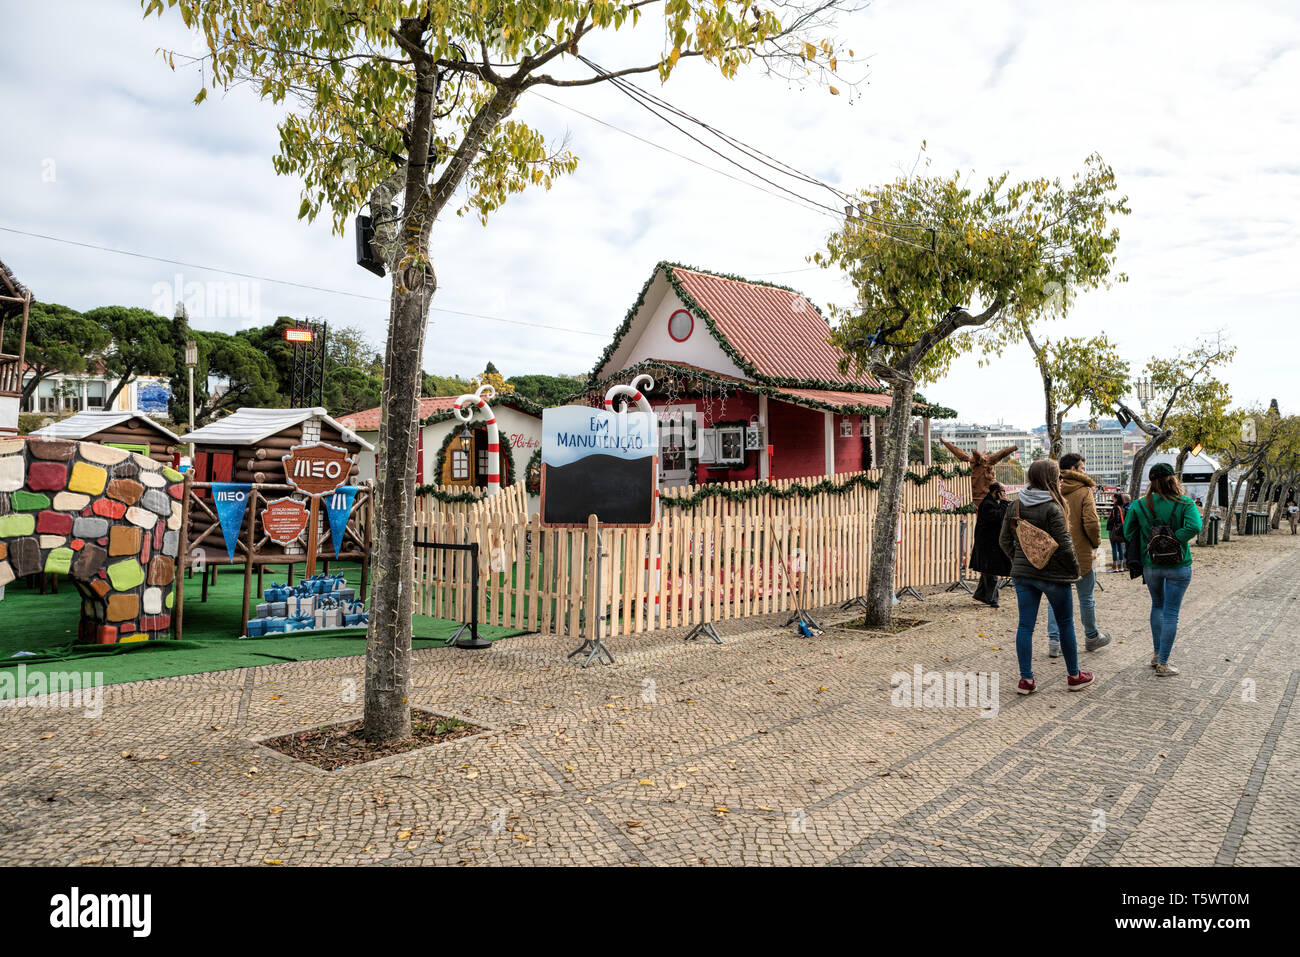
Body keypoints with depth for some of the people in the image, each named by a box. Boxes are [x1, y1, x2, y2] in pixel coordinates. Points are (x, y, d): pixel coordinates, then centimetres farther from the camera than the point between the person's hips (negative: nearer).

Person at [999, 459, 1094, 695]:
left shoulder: (1015, 506, 4)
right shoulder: (1052, 508, -16)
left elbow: (1004, 540, 8)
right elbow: (1063, 544, -16)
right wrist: (1074, 569, -2)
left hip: (1023, 574, 5)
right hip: (1053, 574, -5)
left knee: (1025, 625, 6)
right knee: (1065, 624, 11)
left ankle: (1026, 679, 6)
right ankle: (1074, 676, 24)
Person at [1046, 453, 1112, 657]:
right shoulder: (1084, 492, -10)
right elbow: (1091, 523, -17)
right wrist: (1096, 541, 1)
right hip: (1080, 553, -3)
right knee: (1086, 597, 13)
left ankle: (1054, 641, 3)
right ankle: (1092, 637, 30)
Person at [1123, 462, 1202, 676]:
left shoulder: (1140, 505, -5)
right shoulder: (1184, 503, -11)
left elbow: (1128, 532, -4)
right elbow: (1194, 527, -25)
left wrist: (1144, 550, 7)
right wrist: (1173, 541, -14)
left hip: (1151, 566, 3)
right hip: (1178, 566, -2)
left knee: (1157, 606, 24)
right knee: (1171, 613, 4)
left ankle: (1157, 653, 28)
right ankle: (1163, 663, 6)